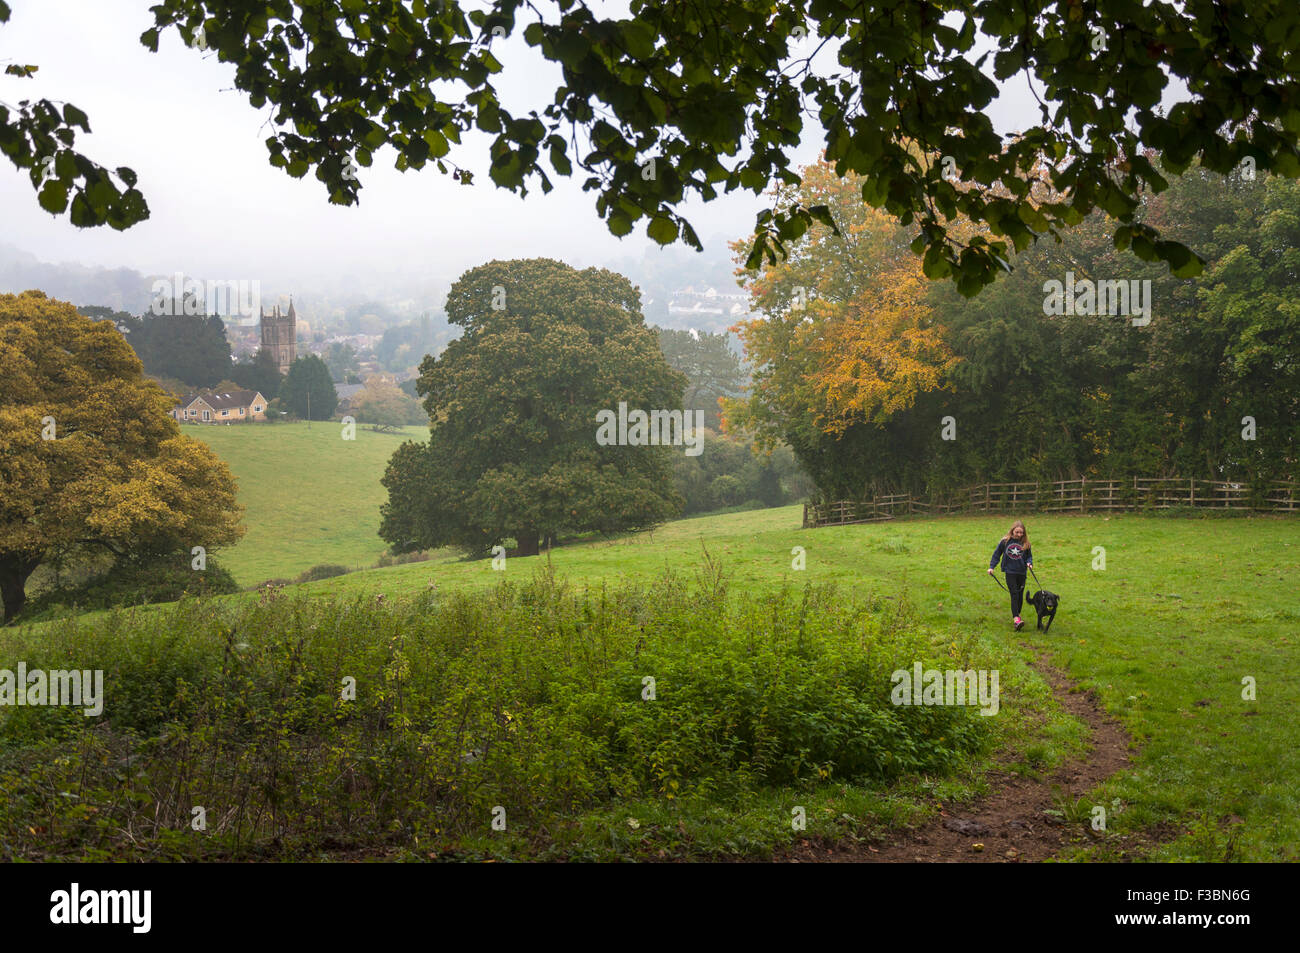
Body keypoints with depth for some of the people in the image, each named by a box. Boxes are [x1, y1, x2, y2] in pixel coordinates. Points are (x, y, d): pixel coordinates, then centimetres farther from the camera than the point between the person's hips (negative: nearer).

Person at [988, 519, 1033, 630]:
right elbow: (997, 554, 5)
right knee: (1014, 594, -12)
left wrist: (1029, 563, -9)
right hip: (1010, 572, -3)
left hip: (1022, 572, 3)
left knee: (1020, 595, 9)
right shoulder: (1005, 541, -3)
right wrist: (991, 567, 0)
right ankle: (1016, 618, -20)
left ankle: (1017, 614, 27)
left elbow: (1029, 556, 12)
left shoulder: (1025, 543, 2)